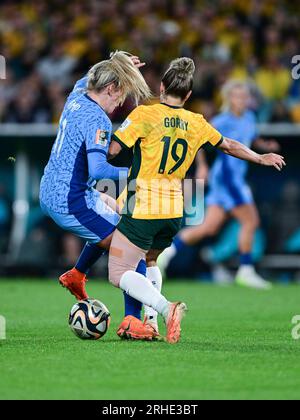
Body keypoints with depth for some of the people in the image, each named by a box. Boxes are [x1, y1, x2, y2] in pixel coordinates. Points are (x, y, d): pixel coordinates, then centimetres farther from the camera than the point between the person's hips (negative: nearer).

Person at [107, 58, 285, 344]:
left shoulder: (145, 114, -7)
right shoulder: (196, 123, 8)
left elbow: (112, 150, -13)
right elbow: (230, 146, 23)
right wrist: (262, 159, 40)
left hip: (142, 210, -6)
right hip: (175, 212, 6)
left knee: (119, 274, -3)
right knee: (152, 264, 28)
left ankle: (166, 308, -24)